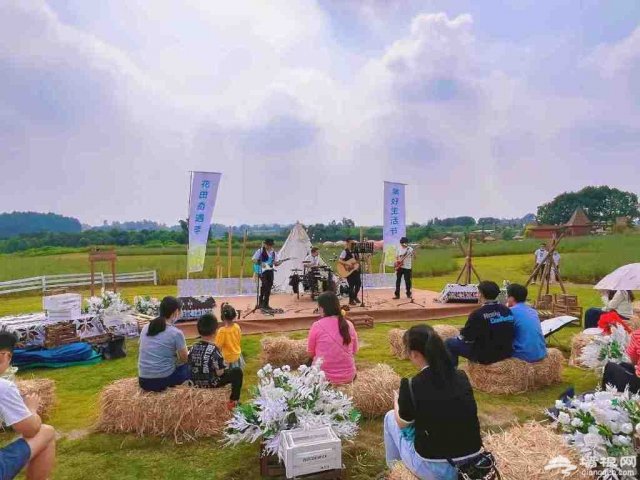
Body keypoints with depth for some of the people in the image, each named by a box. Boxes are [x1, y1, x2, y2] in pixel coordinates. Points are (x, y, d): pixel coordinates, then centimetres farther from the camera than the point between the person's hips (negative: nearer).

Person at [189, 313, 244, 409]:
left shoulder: (193, 348, -6)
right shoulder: (214, 350, -25)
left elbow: (190, 368, 4)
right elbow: (220, 373, -21)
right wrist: (224, 366, 0)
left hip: (196, 384, 7)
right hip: (211, 384, -7)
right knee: (237, 371, 7)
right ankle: (233, 401, 12)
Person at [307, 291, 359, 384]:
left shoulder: (317, 326, -13)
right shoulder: (349, 325, -5)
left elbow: (310, 353, -1)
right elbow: (355, 351, 8)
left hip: (325, 378, -2)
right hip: (348, 376, 3)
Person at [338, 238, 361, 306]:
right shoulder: (345, 252, -10)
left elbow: (359, 259, 15)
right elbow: (339, 260, -20)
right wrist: (347, 264, -29)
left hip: (356, 270, 6)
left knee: (359, 283, 7)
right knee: (351, 285, -4)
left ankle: (355, 296, 29)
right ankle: (351, 300, 11)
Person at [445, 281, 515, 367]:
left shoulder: (478, 314, -23)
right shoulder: (507, 310, -2)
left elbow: (467, 338, -13)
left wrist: (459, 337, 11)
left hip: (486, 357, -7)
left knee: (449, 343, 8)